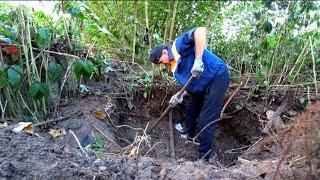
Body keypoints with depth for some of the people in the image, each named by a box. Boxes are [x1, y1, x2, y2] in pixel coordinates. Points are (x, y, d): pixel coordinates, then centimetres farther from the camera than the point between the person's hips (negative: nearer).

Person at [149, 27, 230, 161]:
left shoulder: (178, 45, -14)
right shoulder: (174, 68, 10)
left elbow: (200, 31, -32)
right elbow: (189, 85, 8)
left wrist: (198, 61, -36)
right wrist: (181, 96, -12)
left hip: (217, 76, -10)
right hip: (203, 86, 10)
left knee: (206, 120, -9)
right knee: (190, 108, 27)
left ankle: (204, 157, 5)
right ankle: (191, 136, 50)